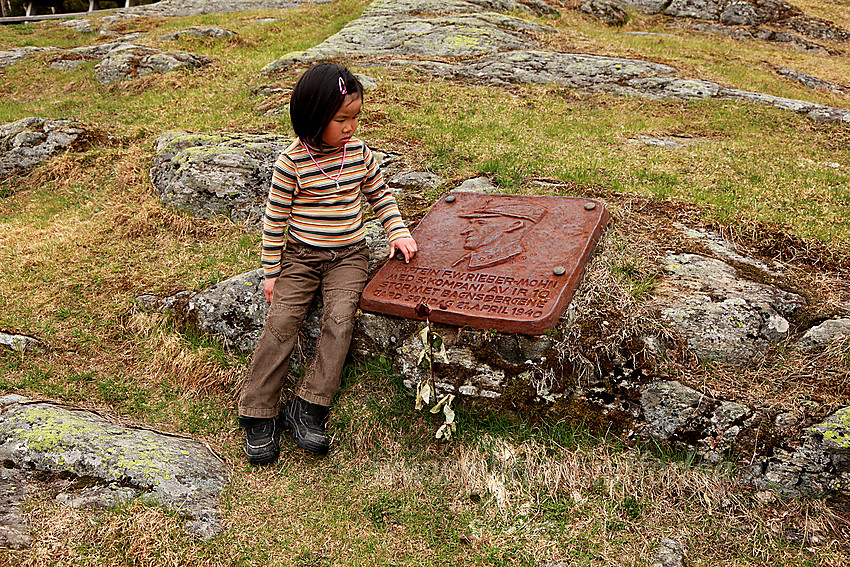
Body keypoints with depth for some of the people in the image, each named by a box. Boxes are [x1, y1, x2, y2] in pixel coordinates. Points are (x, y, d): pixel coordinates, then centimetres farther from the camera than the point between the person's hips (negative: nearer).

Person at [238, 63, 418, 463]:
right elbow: (275, 219, -4)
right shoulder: (292, 162, -10)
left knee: (339, 318, -21)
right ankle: (259, 416, -6)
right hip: (300, 255, -2)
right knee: (281, 322, -15)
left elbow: (380, 195, 16)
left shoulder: (360, 154, 1)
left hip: (348, 256, 2)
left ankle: (308, 410, -16)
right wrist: (272, 272, -2)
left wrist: (398, 232, 1)